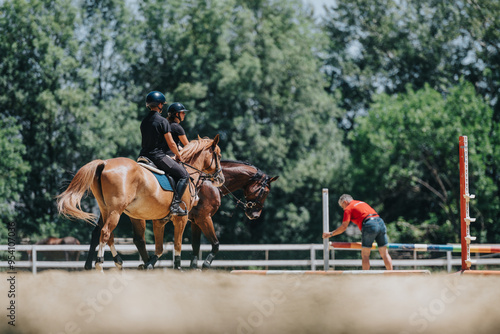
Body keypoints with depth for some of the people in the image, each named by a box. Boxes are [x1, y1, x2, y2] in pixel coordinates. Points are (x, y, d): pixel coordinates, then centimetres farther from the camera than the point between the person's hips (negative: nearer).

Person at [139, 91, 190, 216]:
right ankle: (175, 205, -14)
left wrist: (169, 157, 26)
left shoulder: (144, 121, 13)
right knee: (184, 175, -1)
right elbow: (171, 144, -11)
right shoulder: (162, 121, -11)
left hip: (145, 155, 8)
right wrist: (178, 155, 10)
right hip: (159, 157, -8)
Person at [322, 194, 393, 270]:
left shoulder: (348, 209, 8)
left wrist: (331, 234, 15)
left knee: (365, 255, 2)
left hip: (369, 226, -7)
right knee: (384, 253, 9)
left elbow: (344, 227, 3)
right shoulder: (362, 203, 31)